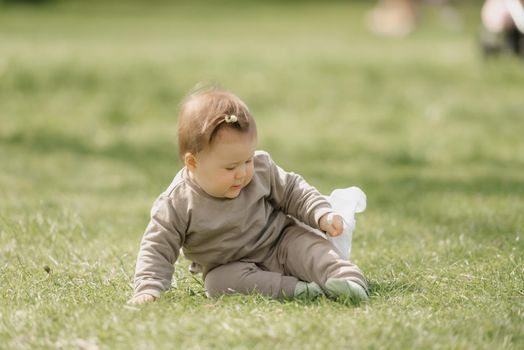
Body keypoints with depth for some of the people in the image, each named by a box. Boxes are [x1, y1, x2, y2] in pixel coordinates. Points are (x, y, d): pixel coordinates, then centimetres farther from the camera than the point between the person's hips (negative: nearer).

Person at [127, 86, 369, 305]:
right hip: (232, 267, -2)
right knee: (217, 282, -31)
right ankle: (292, 289, -38)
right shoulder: (176, 205, -19)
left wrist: (322, 215, -10)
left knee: (307, 245, -24)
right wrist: (148, 289, -26)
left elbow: (293, 191, 5)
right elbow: (157, 250, -13)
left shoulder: (260, 169, -10)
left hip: (281, 242, 2)